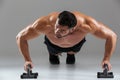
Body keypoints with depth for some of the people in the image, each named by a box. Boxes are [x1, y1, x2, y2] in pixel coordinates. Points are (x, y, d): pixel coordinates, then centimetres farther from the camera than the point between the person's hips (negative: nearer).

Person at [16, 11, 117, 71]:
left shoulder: (85, 24, -48)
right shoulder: (45, 24, -49)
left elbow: (112, 35, -35)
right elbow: (20, 37, -34)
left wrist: (106, 59, -42)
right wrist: (28, 60, -42)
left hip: (76, 43, 1)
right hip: (53, 43, 0)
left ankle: (71, 53, 55)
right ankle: (54, 54, 52)